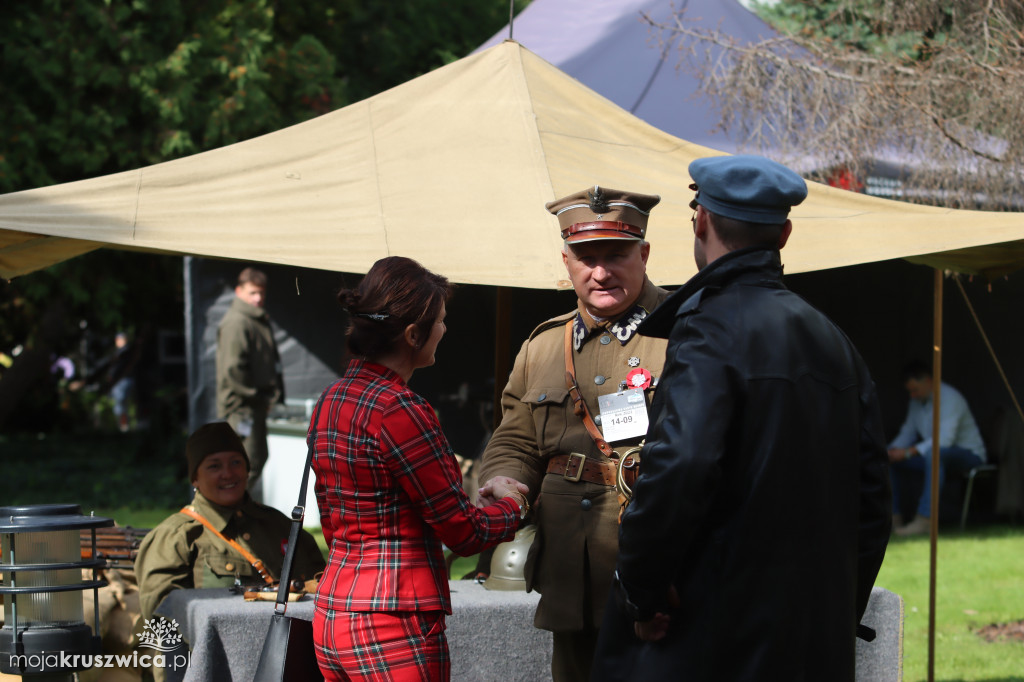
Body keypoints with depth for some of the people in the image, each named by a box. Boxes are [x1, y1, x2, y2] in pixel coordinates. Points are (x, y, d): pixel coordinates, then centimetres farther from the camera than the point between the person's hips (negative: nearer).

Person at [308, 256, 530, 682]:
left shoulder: (330, 401, 10)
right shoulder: (397, 410, -17)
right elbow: (464, 533, -12)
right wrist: (513, 505, 10)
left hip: (332, 613, 9)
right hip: (393, 629, -9)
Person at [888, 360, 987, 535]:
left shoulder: (950, 398, -21)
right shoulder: (917, 401, 6)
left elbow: (945, 439, -31)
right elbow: (908, 431, 13)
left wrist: (908, 452, -34)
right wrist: (894, 449, -10)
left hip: (969, 455, -9)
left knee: (934, 454, -42)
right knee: (888, 460, -3)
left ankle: (925, 519, -45)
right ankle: (894, 516, -2)